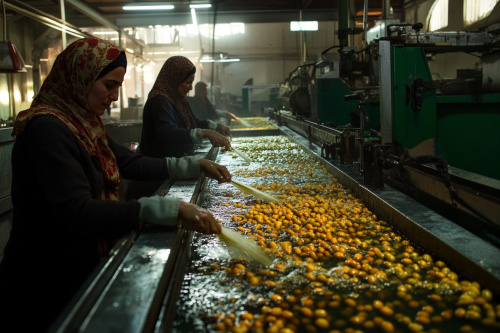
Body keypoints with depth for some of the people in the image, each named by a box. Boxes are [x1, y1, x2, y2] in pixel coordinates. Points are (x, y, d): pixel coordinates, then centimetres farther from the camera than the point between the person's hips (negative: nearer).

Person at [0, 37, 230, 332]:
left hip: (81, 270, 9)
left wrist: (196, 165, 4)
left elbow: (131, 163, 10)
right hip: (44, 289, -9)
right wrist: (172, 210, -38)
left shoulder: (83, 124, 4)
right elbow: (78, 214, -34)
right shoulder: (47, 129, -25)